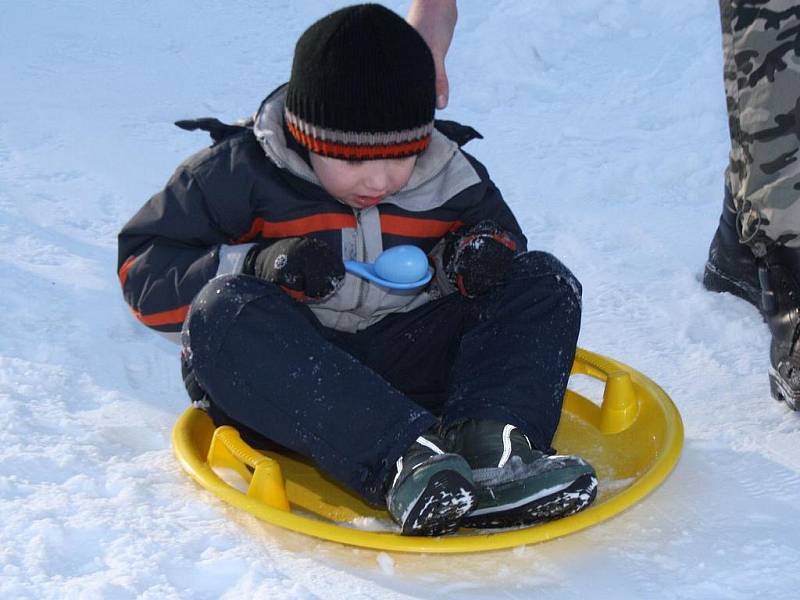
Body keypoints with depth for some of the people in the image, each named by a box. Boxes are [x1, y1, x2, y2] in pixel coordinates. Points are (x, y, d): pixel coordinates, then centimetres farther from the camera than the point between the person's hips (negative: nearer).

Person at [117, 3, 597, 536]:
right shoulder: (239, 174, -7)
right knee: (224, 311, -34)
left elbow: (496, 230, 19)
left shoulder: (453, 178, 3)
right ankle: (404, 460, -49)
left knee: (545, 283, -9)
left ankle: (490, 448, -39)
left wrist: (483, 255, -8)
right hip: (281, 380, -3)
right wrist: (255, 268, -23)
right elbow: (141, 267, -5)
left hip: (411, 369, 3)